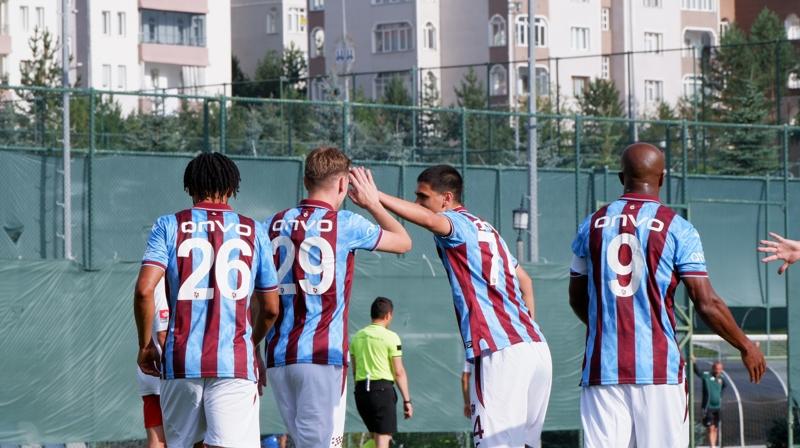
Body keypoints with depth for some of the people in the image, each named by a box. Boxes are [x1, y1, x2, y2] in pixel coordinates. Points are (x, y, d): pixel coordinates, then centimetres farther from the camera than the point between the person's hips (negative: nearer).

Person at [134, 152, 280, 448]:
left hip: (181, 361, 1)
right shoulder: (253, 232, 9)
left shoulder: (169, 227, 5)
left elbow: (144, 290, -7)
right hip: (235, 363, -1)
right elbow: (270, 309, 14)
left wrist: (145, 345, 6)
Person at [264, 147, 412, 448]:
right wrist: (372, 203, 28)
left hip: (278, 355, 5)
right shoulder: (346, 224, -3)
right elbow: (403, 242, 14)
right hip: (323, 355, -5)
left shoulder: (274, 224, 10)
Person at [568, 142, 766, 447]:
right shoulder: (677, 229, -2)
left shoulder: (592, 226, 8)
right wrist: (746, 347, 8)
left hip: (602, 366, 3)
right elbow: (707, 304, -5)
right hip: (659, 367, -2)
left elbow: (577, 300, 17)